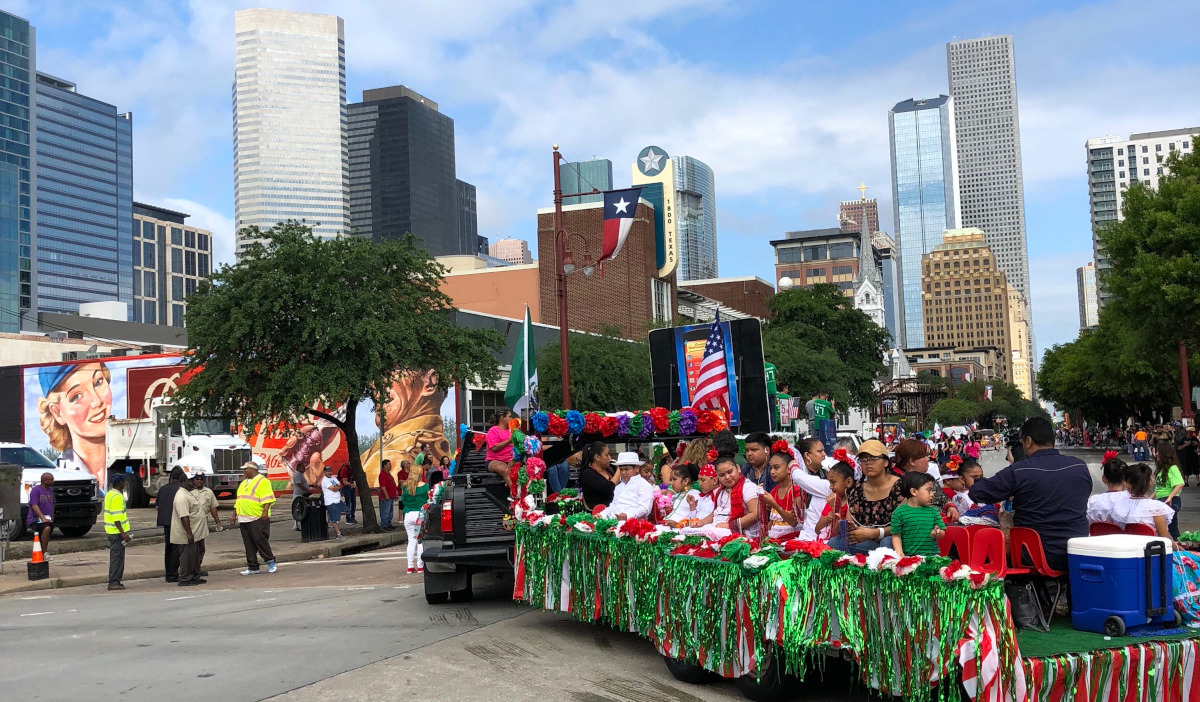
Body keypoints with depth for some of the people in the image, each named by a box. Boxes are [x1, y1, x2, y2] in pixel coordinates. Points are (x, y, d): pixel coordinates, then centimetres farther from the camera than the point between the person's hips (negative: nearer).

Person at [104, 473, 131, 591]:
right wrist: (123, 533, -23)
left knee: (116, 556, 14)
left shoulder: (109, 494, 15)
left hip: (112, 531, 10)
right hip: (117, 531, -10)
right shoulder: (117, 496, -17)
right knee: (117, 556, -6)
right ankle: (114, 582, -4)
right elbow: (116, 517, -23)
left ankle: (114, 581, 19)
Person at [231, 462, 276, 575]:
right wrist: (234, 515, 23)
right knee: (248, 544, 6)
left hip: (258, 518, -8)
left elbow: (267, 498, -15)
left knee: (260, 540, -9)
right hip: (243, 519, 8)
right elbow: (239, 501, 27)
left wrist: (265, 511, -26)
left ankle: (270, 562, 5)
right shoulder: (243, 483, 22)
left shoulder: (262, 481, -5)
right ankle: (252, 567, 10)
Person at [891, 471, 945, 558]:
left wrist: (937, 533, -8)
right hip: (908, 555, -3)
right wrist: (899, 553, -13)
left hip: (931, 555, 3)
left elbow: (942, 533, 14)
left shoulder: (933, 511, 10)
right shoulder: (899, 513, 0)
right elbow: (896, 536, 1)